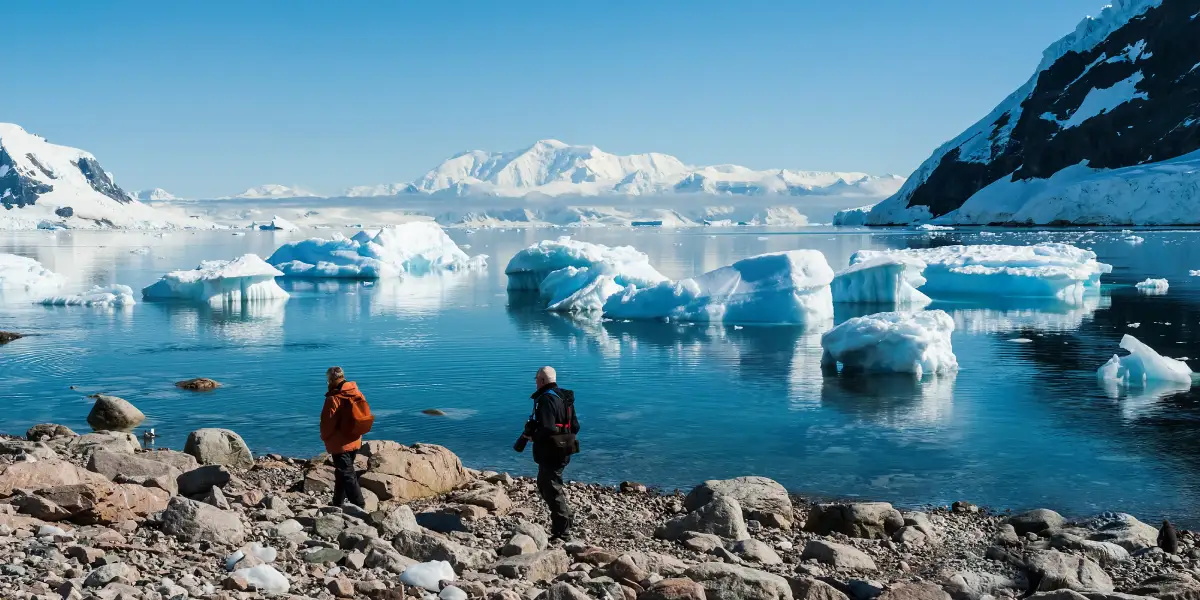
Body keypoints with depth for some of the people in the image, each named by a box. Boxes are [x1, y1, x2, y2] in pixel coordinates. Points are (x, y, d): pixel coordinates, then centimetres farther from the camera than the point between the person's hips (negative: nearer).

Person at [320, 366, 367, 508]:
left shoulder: (333, 399, -20)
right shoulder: (357, 394, 3)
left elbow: (328, 422, -15)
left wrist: (324, 437, 4)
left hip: (340, 444, -8)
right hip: (355, 442, 8)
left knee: (347, 475, -4)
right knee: (341, 474, 20)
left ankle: (358, 506, -8)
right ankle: (338, 504, 30)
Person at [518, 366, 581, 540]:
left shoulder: (546, 399, -18)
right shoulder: (565, 397, 11)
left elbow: (547, 429, -27)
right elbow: (575, 426, 13)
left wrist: (532, 436, -11)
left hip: (550, 453, -10)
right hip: (563, 451, 10)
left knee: (552, 490, -2)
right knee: (544, 484, 23)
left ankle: (561, 532, 1)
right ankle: (563, 521, 24)